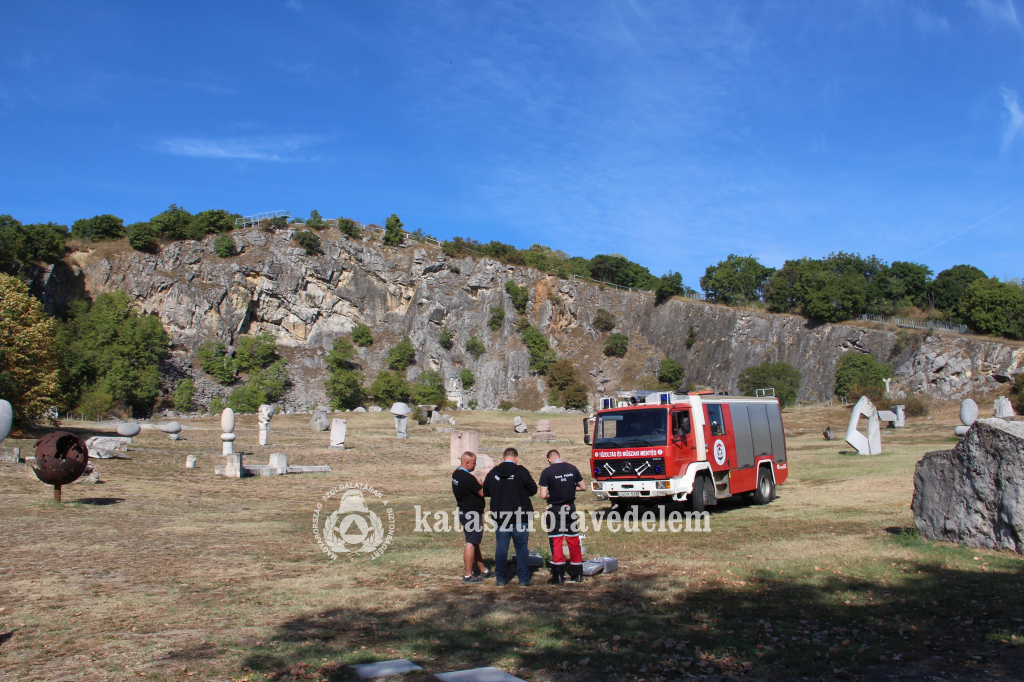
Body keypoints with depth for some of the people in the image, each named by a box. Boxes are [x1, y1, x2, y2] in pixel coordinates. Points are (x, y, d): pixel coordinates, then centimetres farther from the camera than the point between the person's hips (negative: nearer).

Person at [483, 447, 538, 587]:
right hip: (520, 517, -3)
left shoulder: (493, 473, 0)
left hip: (499, 517, 3)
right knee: (521, 548, 6)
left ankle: (501, 579, 14)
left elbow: (485, 492, 9)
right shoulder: (521, 472, -10)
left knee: (501, 548, 9)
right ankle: (524, 579, 9)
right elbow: (533, 490, -3)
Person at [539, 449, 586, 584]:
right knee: (574, 541, 12)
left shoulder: (547, 472, -12)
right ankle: (577, 574, 18)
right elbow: (583, 487, 6)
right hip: (570, 508, 4)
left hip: (554, 509, -3)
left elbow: (543, 495, -15)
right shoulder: (572, 468, -1)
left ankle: (558, 577, 3)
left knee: (556, 542, 3)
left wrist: (551, 495, 6)